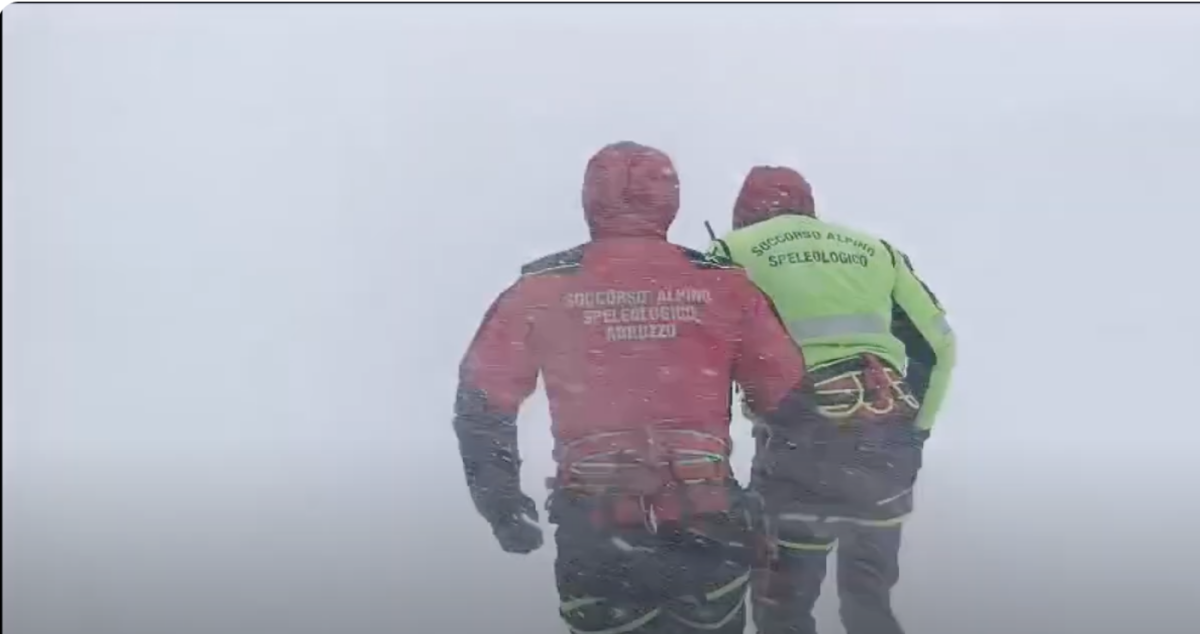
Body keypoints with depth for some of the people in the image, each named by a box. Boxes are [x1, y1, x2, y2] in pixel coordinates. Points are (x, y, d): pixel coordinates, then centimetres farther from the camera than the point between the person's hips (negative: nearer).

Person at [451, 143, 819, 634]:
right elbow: (788, 400, 3)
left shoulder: (541, 290, -1)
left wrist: (502, 505, 12)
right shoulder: (724, 284, -1)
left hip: (597, 537, 0)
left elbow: (482, 405, 1)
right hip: (707, 529, 1)